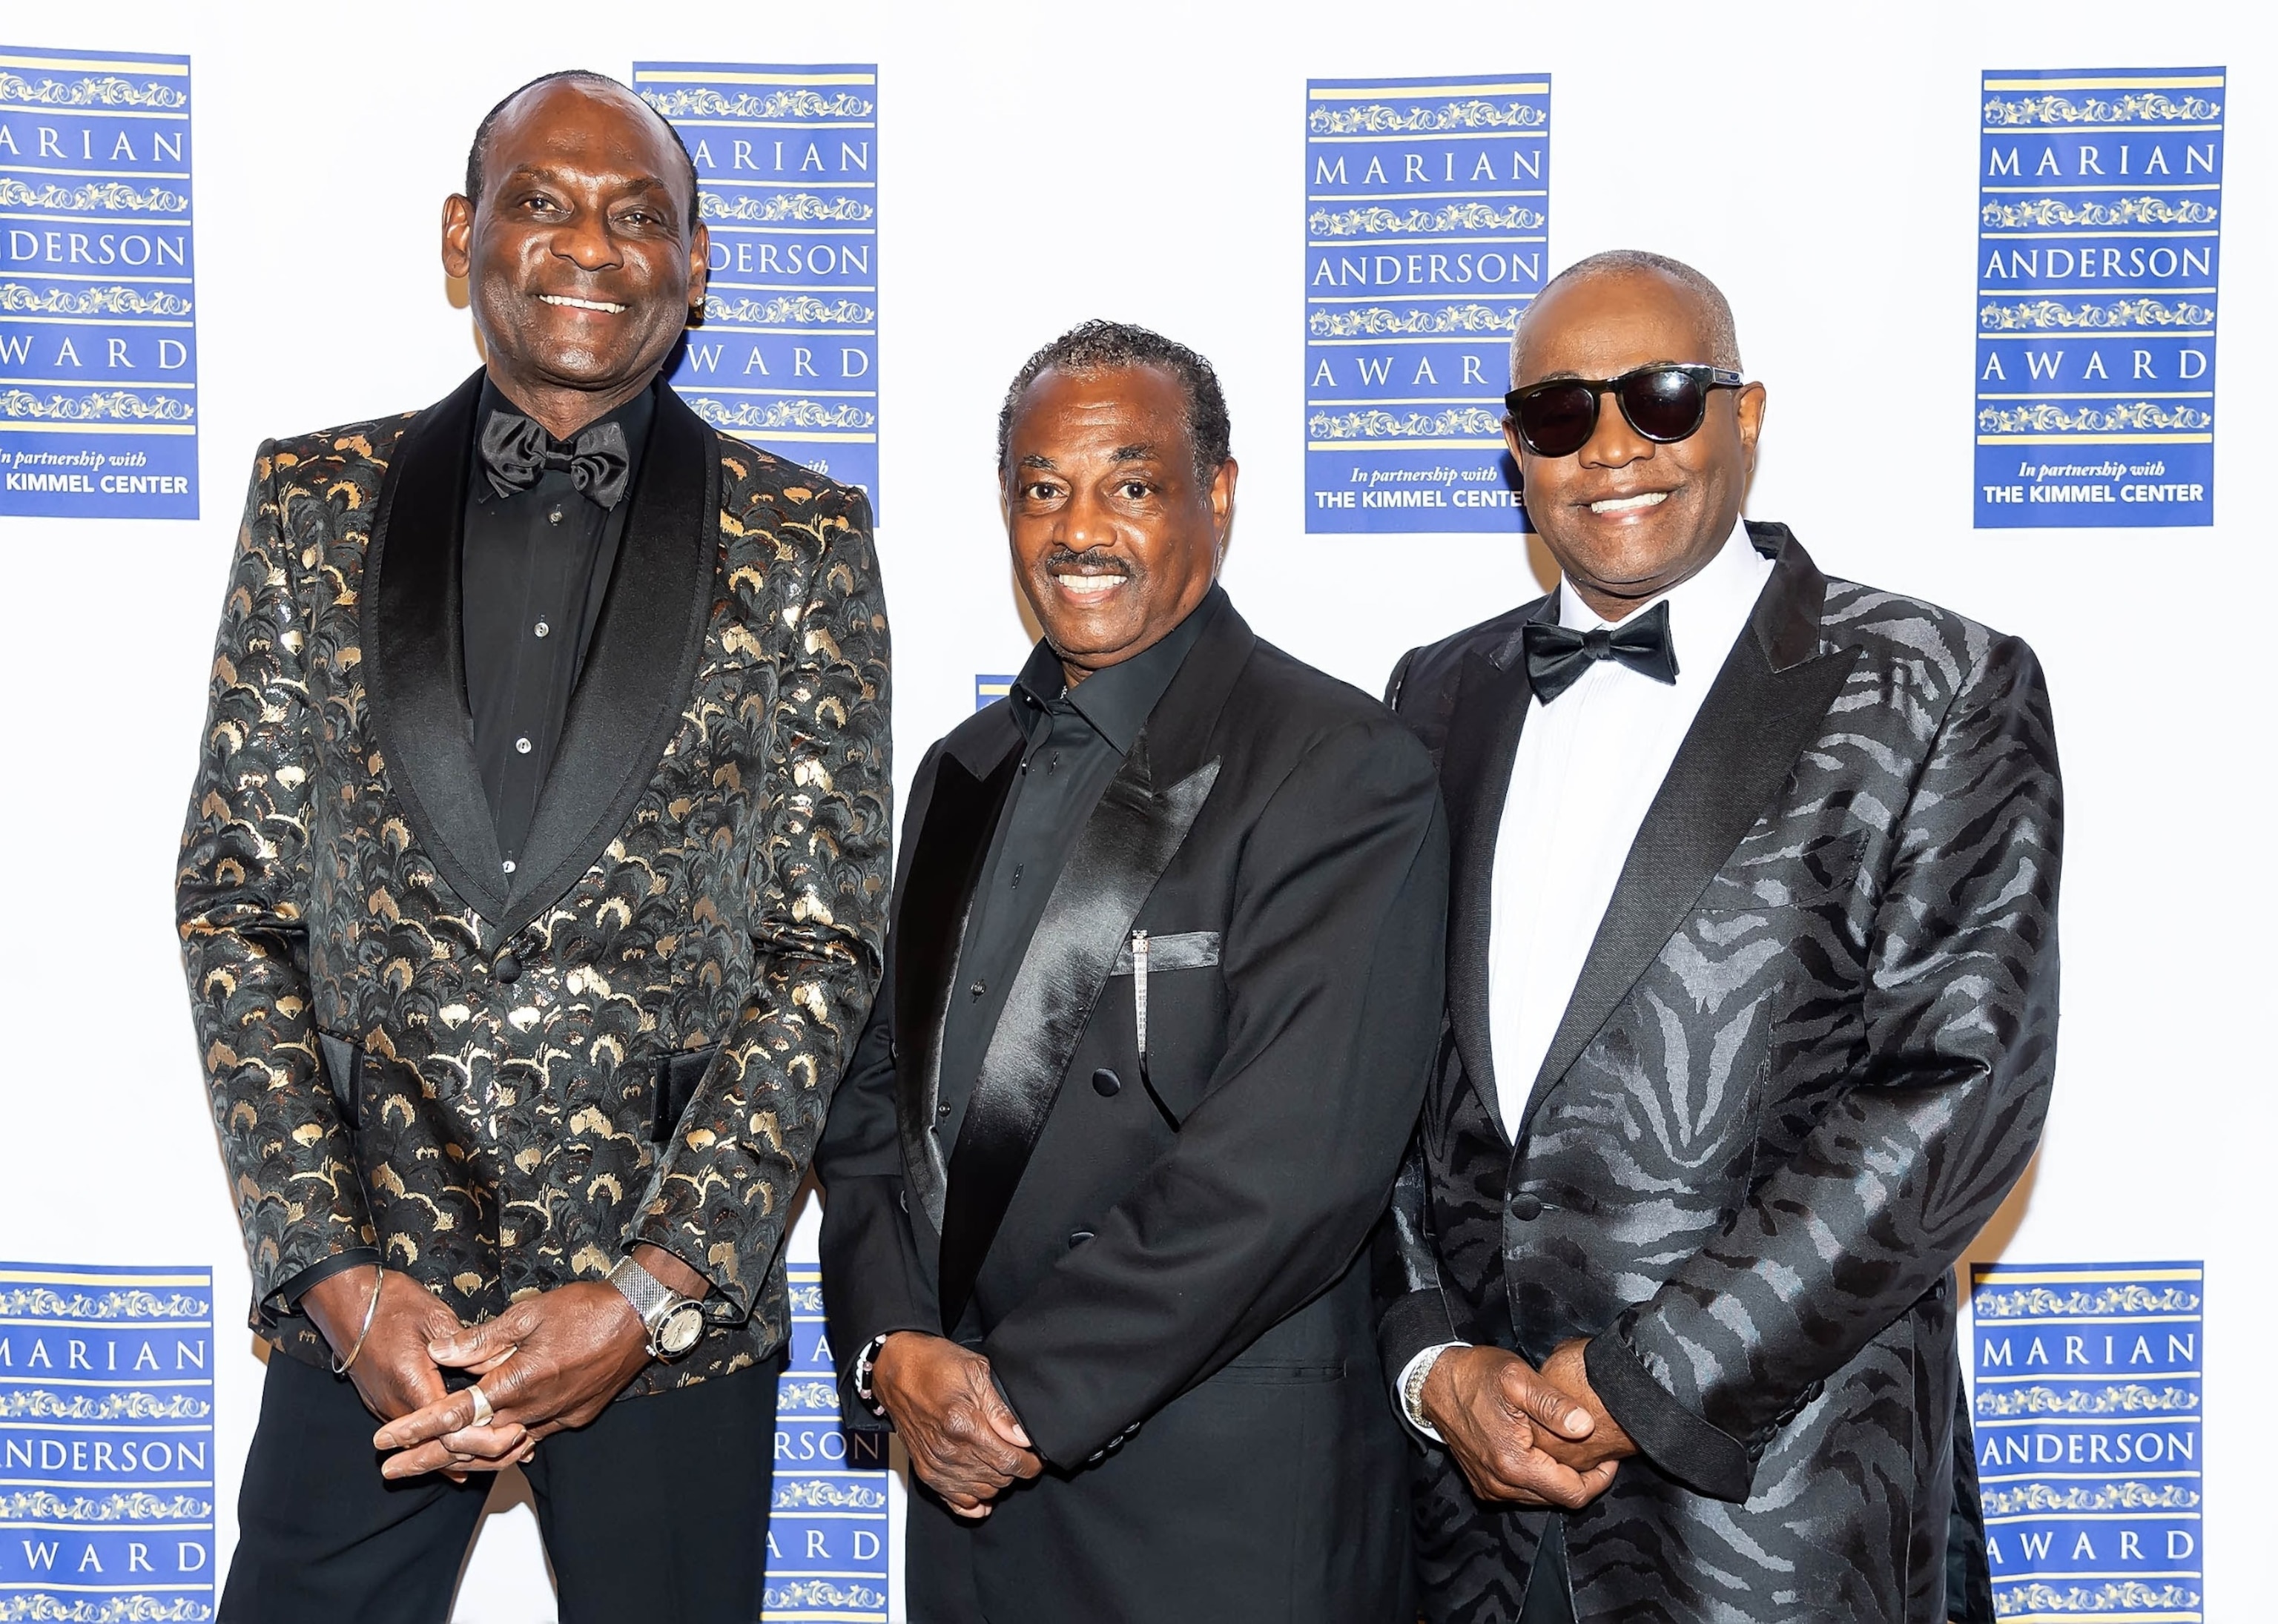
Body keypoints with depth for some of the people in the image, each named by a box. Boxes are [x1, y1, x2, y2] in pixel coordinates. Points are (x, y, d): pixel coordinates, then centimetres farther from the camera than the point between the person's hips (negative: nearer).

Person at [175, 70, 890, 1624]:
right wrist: (330, 1267, -6)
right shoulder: (314, 503, 4)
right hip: (362, 1292, 1)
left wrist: (656, 1289, -10)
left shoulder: (804, 543, -1)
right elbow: (237, 902, 3)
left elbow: (827, 943, -2)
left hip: (679, 1301, -1)